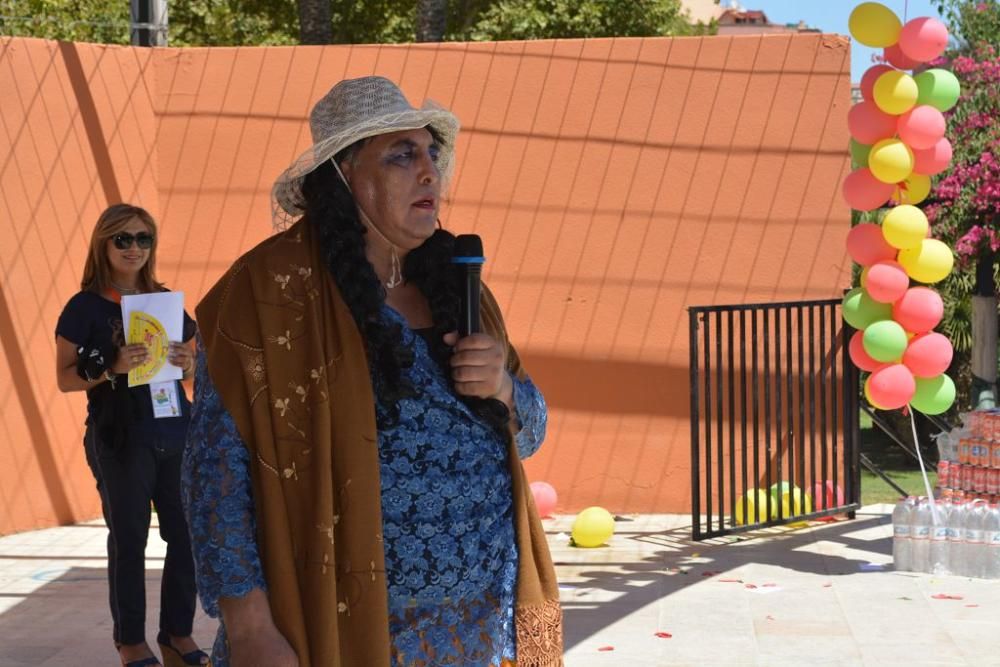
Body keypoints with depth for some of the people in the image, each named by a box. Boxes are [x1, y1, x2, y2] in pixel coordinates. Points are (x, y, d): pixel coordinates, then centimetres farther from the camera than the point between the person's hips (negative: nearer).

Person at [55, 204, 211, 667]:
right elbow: (65, 378, -4)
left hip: (176, 434, 4)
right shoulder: (85, 306, -1)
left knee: (188, 534, 2)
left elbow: (189, 367, 18)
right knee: (129, 539, 2)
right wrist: (110, 368, -21)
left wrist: (189, 364, -5)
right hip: (120, 439, -4)